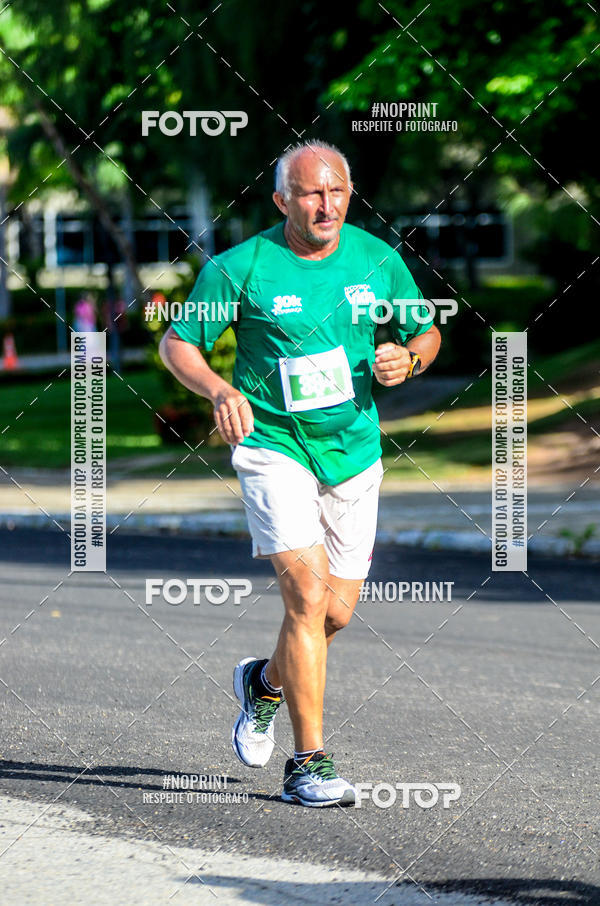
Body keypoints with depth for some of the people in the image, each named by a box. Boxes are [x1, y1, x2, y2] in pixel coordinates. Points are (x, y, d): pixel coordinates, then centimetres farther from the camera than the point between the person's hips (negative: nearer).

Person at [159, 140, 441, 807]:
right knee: (307, 595, -18)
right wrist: (219, 391, -21)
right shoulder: (240, 267, -10)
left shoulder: (377, 259, 0)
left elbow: (427, 333, 14)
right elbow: (176, 343, -2)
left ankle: (265, 683, 41)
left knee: (335, 614, 7)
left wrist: (406, 358, -10)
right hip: (273, 447, -4)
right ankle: (309, 764, -12)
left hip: (354, 451, 4)